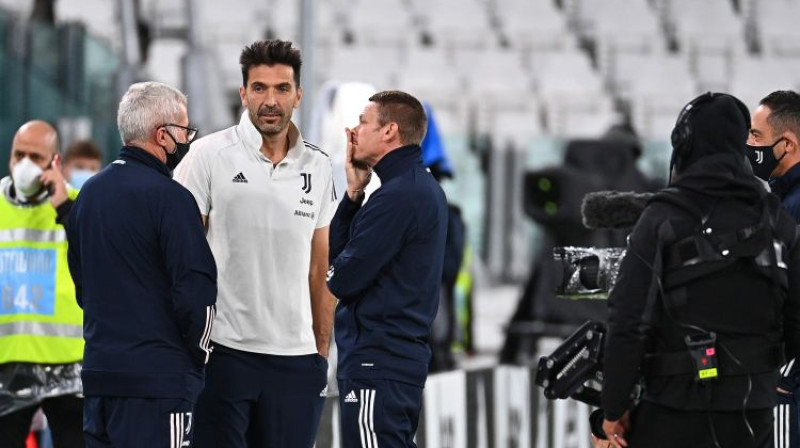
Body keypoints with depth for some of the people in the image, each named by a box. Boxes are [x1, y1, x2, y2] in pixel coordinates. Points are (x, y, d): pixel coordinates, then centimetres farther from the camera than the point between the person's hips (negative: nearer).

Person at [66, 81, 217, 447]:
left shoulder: (89, 193, 12)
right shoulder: (168, 196, -13)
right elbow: (196, 290, -17)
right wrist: (198, 354, -1)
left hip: (97, 374, 8)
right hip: (159, 379, -8)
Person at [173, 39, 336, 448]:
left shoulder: (318, 168, 10)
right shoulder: (210, 156, -2)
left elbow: (320, 269, 15)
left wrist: (323, 350, 10)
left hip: (295, 356, 4)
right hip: (224, 351, -3)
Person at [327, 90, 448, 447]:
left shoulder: (397, 196, -17)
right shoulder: (423, 187, 15)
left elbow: (342, 279, -18)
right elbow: (336, 249, 15)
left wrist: (336, 272, 5)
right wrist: (354, 193, 4)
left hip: (376, 363, -10)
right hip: (404, 354, 10)